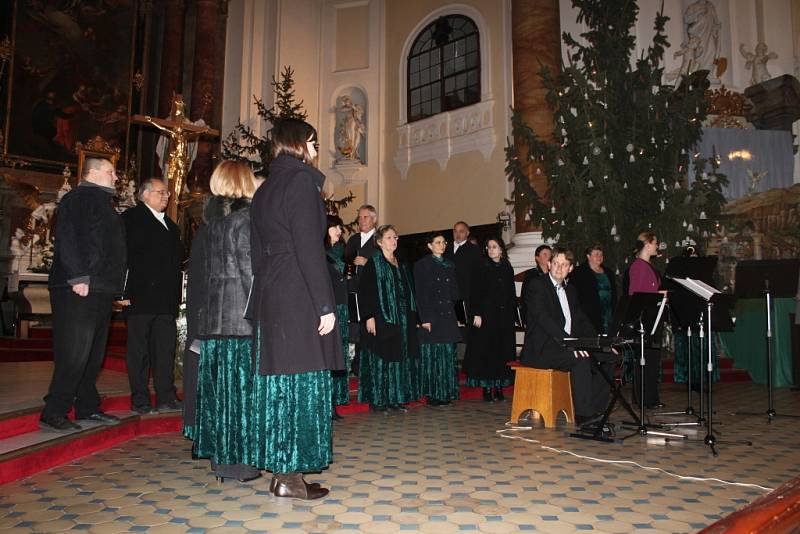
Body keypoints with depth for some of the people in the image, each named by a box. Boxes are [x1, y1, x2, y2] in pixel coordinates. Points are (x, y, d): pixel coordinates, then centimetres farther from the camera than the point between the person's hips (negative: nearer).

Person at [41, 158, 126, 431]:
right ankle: (53, 413, 0)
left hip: (100, 291, 9)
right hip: (79, 291, -9)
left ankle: (87, 408, 22)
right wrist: (78, 277, -23)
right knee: (74, 355, -8)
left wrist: (115, 287, 19)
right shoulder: (78, 199, -5)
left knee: (94, 355, 13)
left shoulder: (102, 203, 24)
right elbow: (67, 239, -16)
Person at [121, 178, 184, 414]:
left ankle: (166, 398, 12)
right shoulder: (131, 218, -1)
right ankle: (140, 400, 8)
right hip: (141, 296, -7)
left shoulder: (170, 225, 22)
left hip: (166, 298, 7)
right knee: (139, 349, 1)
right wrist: (126, 292, -17)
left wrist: (175, 292, 13)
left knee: (165, 350, 7)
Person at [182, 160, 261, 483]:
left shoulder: (207, 220, 13)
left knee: (214, 384, 11)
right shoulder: (245, 217, -8)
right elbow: (249, 268, -15)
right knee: (240, 384, -1)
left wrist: (198, 317, 18)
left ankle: (217, 457, 20)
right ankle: (237, 460, 6)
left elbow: (196, 272, 14)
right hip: (240, 314, -7)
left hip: (208, 314, 7)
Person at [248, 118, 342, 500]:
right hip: (299, 299, -9)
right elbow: (309, 247, -17)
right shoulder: (300, 180, -8)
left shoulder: (264, 189, 17)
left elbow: (258, 251, 17)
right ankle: (291, 476, 5)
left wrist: (266, 297, 20)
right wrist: (326, 305, -16)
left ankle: (279, 469, 20)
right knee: (301, 381, -2)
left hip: (268, 297, 9)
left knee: (278, 379, 11)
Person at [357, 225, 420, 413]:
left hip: (402, 319, 7)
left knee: (400, 359, 8)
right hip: (382, 319, -7)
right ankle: (377, 400, 4)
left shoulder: (401, 265, 17)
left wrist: (412, 317, 12)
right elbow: (364, 291, -11)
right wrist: (369, 317, -19)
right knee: (380, 359, -4)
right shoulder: (373, 263, -4)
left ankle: (395, 398, 15)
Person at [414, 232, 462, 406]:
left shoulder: (450, 265, 15)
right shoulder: (422, 265, -1)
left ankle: (447, 392, 15)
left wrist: (455, 316, 9)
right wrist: (425, 319, -14)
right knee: (431, 356, -1)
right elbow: (420, 294, -7)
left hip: (448, 317, 5)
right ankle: (432, 394, 5)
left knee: (448, 356, 7)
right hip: (431, 316, -5)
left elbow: (455, 293, 17)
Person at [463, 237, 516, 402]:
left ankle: (499, 387, 12)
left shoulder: (508, 269, 10)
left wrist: (512, 314, 7)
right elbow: (475, 293, -5)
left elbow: (512, 294, 14)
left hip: (504, 317, 4)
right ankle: (487, 388, 4)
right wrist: (476, 314, -14)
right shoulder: (481, 268, -1)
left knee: (502, 352, 4)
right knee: (486, 351, -3)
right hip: (486, 315, -4)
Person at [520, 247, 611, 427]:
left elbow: (582, 321, 16)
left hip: (568, 347, 8)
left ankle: (595, 412, -7)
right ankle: (583, 413, -24)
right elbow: (543, 318, -21)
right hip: (540, 350, -8)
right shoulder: (537, 286, -6)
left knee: (606, 359, -9)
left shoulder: (570, 290, 20)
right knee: (581, 359, -31)